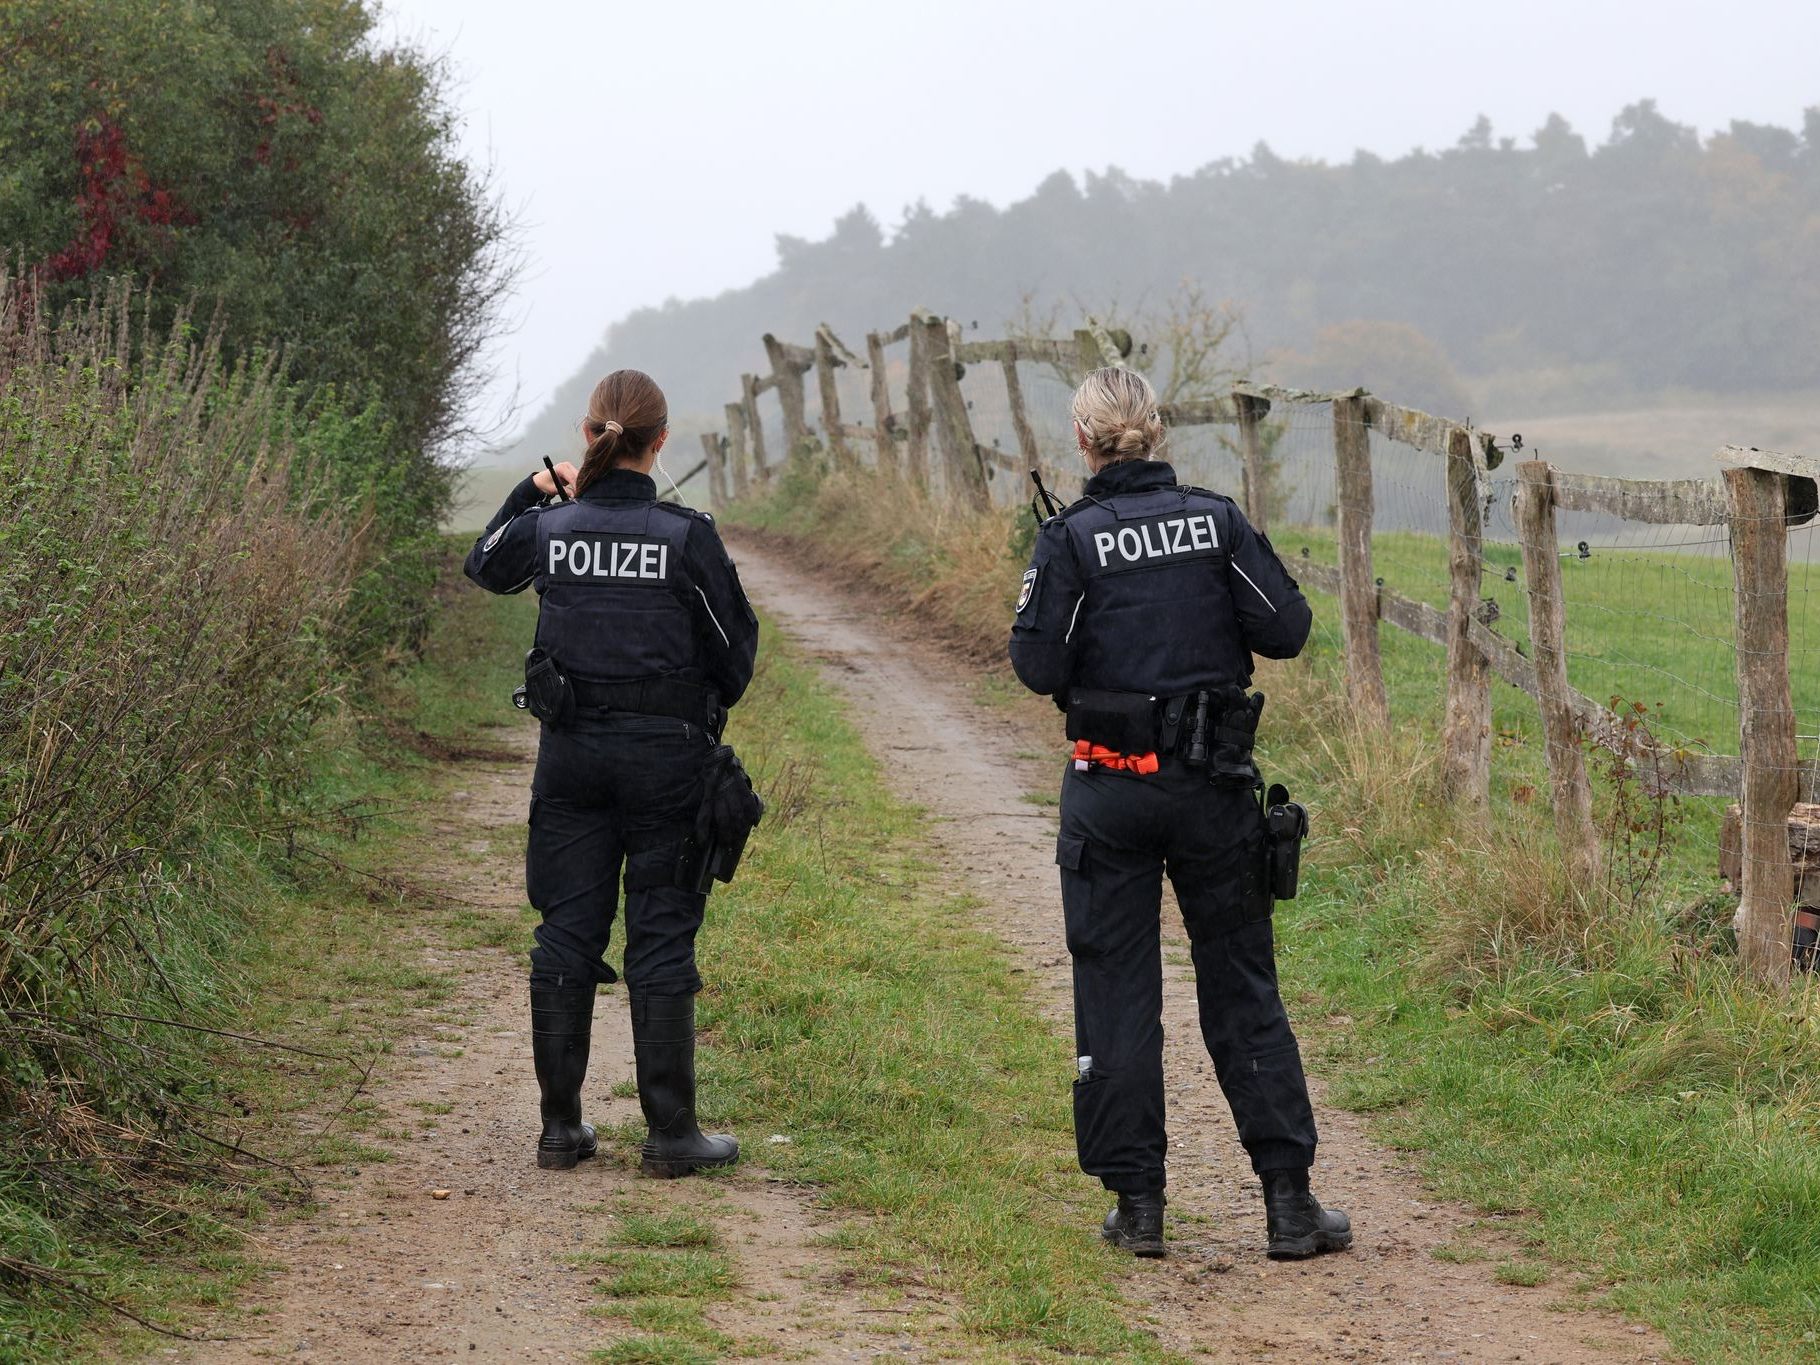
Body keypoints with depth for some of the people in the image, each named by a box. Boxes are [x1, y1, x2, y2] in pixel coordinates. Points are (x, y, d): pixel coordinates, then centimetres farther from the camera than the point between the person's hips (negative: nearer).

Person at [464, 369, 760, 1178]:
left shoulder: (549, 528, -4)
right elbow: (735, 646, -1)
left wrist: (533, 492, 27)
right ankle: (670, 1134, 5)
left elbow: (486, 564, 20)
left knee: (566, 932, 10)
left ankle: (561, 1126, 13)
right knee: (661, 940, 3)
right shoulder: (685, 536, -12)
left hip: (571, 754, 3)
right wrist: (708, 712, 18)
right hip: (667, 753, -3)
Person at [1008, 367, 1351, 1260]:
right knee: (1242, 987, 9)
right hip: (1213, 783, 2)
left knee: (1116, 990, 7)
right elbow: (1286, 631, -2)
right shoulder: (1216, 521, -2)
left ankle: (1138, 1203, 8)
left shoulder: (1072, 539, -8)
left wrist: (1039, 604, 8)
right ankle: (1288, 1197, 6)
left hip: (1111, 788, -2)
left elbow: (1039, 669, -11)